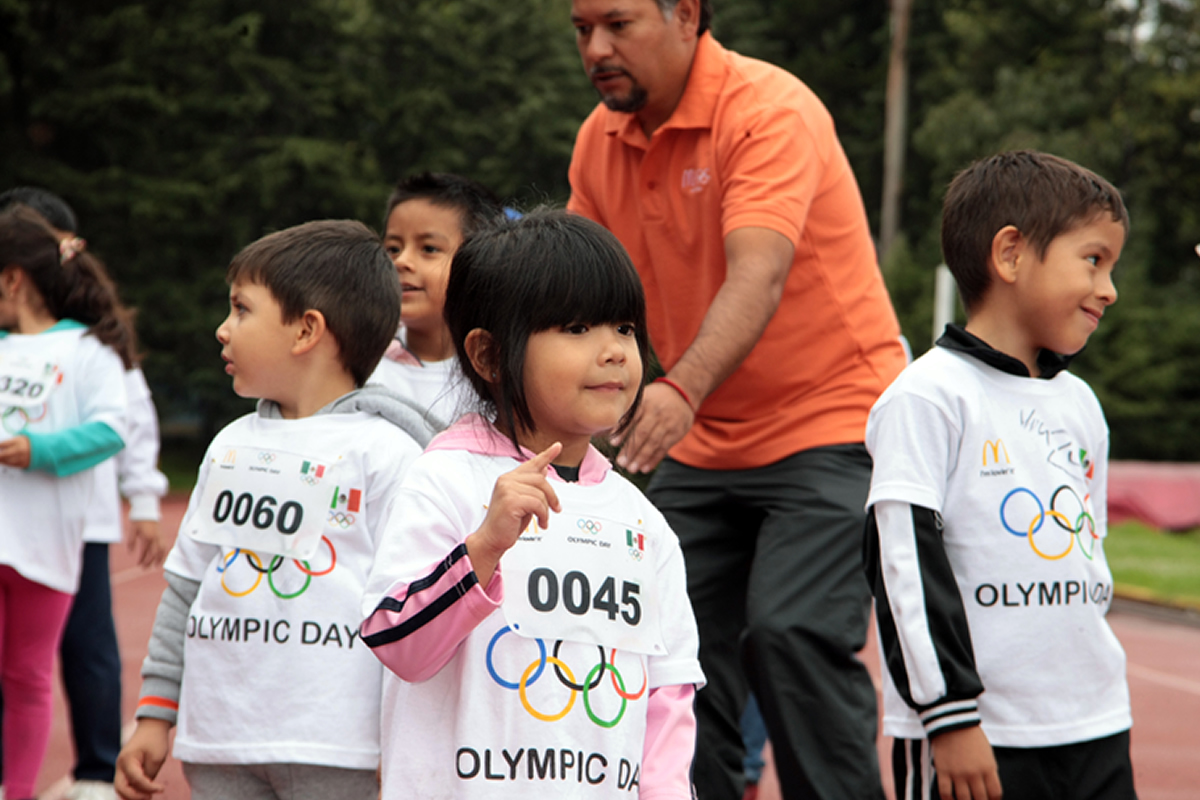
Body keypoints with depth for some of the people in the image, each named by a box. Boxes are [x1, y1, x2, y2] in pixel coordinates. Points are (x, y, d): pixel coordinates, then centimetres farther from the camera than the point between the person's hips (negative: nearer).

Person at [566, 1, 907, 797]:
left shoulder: (770, 110, -18)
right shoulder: (601, 140, 4)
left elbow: (757, 278, -32)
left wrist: (682, 390, -47)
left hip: (831, 425, -7)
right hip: (703, 446, 7)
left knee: (791, 633, -21)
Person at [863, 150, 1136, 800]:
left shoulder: (1080, 404, 15)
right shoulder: (928, 396, -9)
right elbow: (905, 560, -13)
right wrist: (951, 717, -16)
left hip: (1097, 733, 7)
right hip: (976, 737, -7)